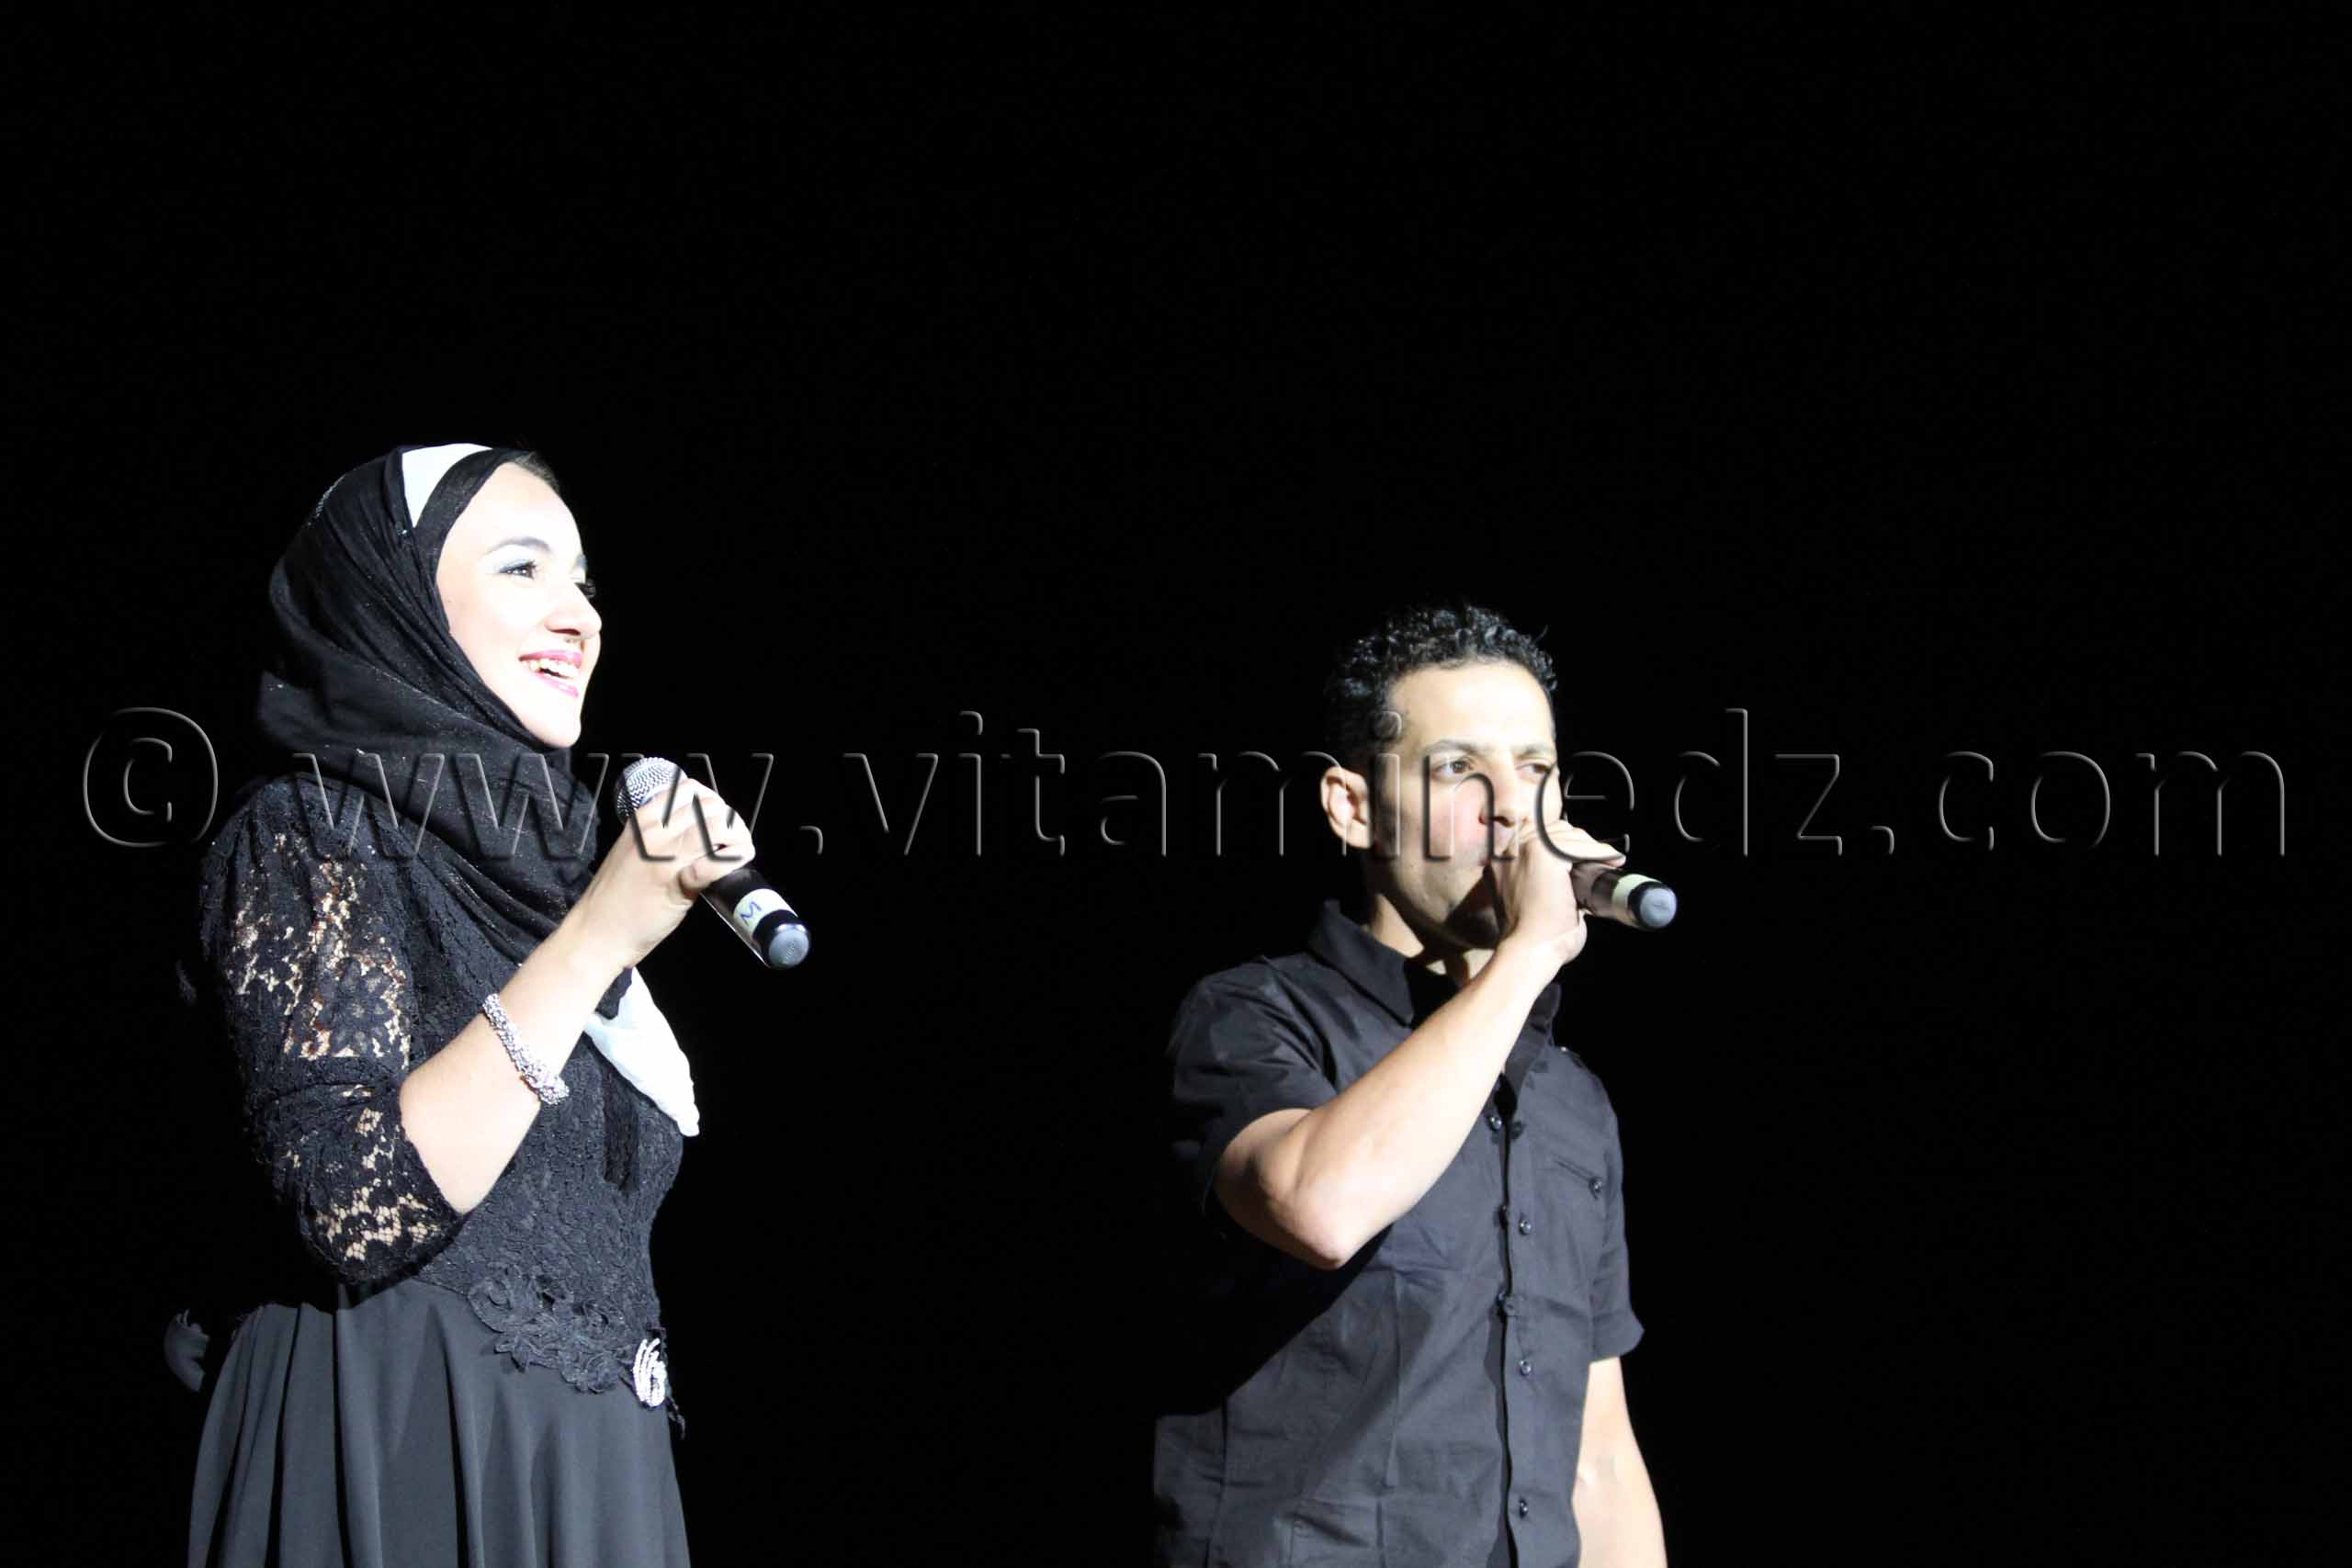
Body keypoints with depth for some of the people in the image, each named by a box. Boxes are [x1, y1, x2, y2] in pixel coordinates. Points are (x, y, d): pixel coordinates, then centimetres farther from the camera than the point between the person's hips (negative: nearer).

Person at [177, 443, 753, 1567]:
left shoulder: (528, 847, 17)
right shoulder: (309, 838, -7)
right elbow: (362, 1208, -22)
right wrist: (598, 938, -21)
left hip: (587, 1460, 8)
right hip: (400, 1457, -7)